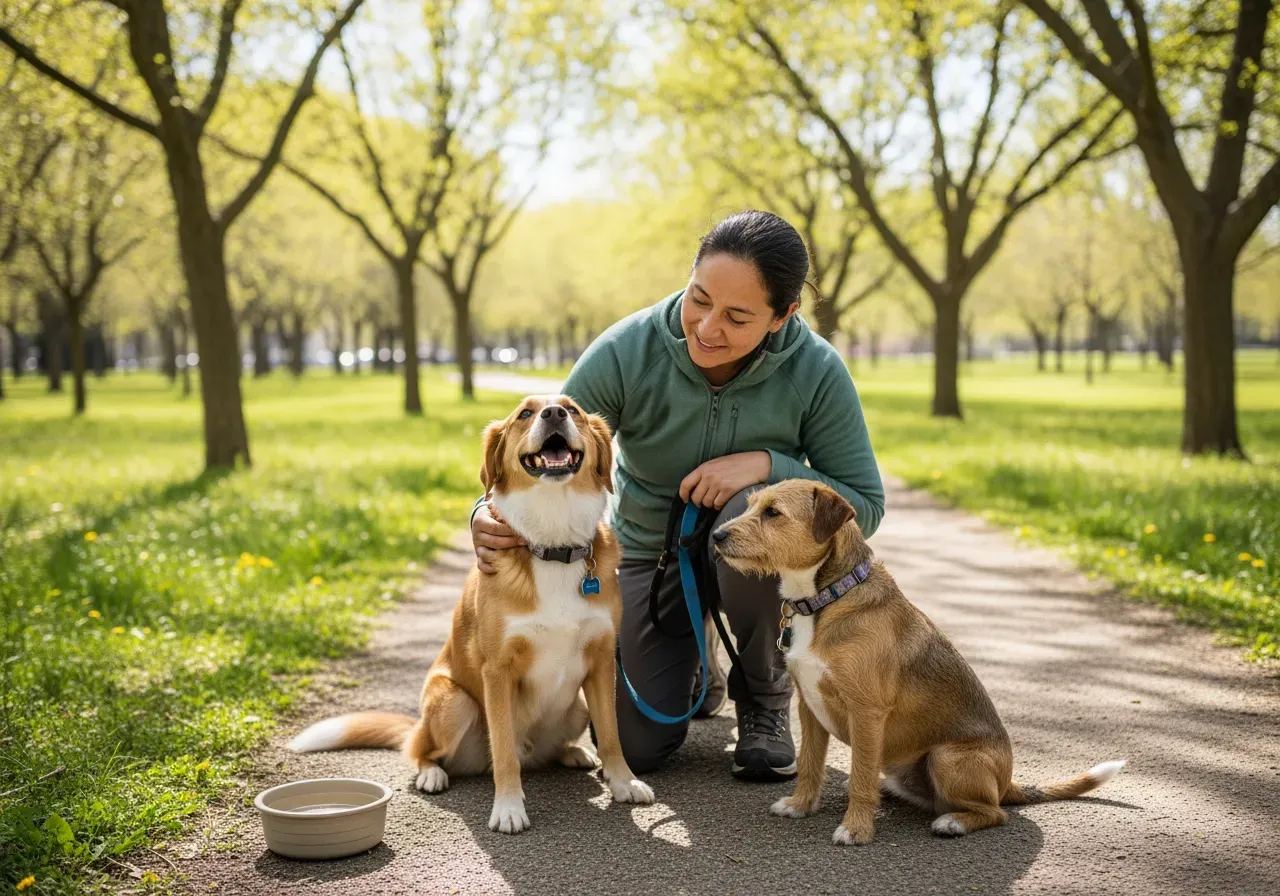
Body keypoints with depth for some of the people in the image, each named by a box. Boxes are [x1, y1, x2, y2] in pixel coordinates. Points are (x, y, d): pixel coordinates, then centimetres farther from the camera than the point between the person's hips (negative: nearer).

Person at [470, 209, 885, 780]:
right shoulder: (626, 352, -24)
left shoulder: (816, 372, -23)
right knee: (633, 747, -7)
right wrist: (490, 515, -41)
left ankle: (765, 697, -9)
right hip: (649, 554, 1)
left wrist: (767, 464, -33)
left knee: (750, 510, -38)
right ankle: (694, 670, 32)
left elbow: (864, 506, -17)